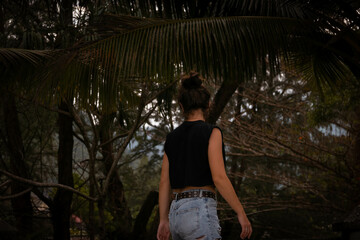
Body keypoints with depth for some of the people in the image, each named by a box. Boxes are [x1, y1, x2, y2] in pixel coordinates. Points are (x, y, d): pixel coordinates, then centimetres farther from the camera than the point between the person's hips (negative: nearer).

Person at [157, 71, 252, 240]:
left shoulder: (172, 138, 13)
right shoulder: (210, 132, -5)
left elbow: (164, 183, 13)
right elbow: (219, 178, -13)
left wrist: (164, 220, 18)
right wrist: (241, 213, -7)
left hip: (176, 214, 7)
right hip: (199, 213, -7)